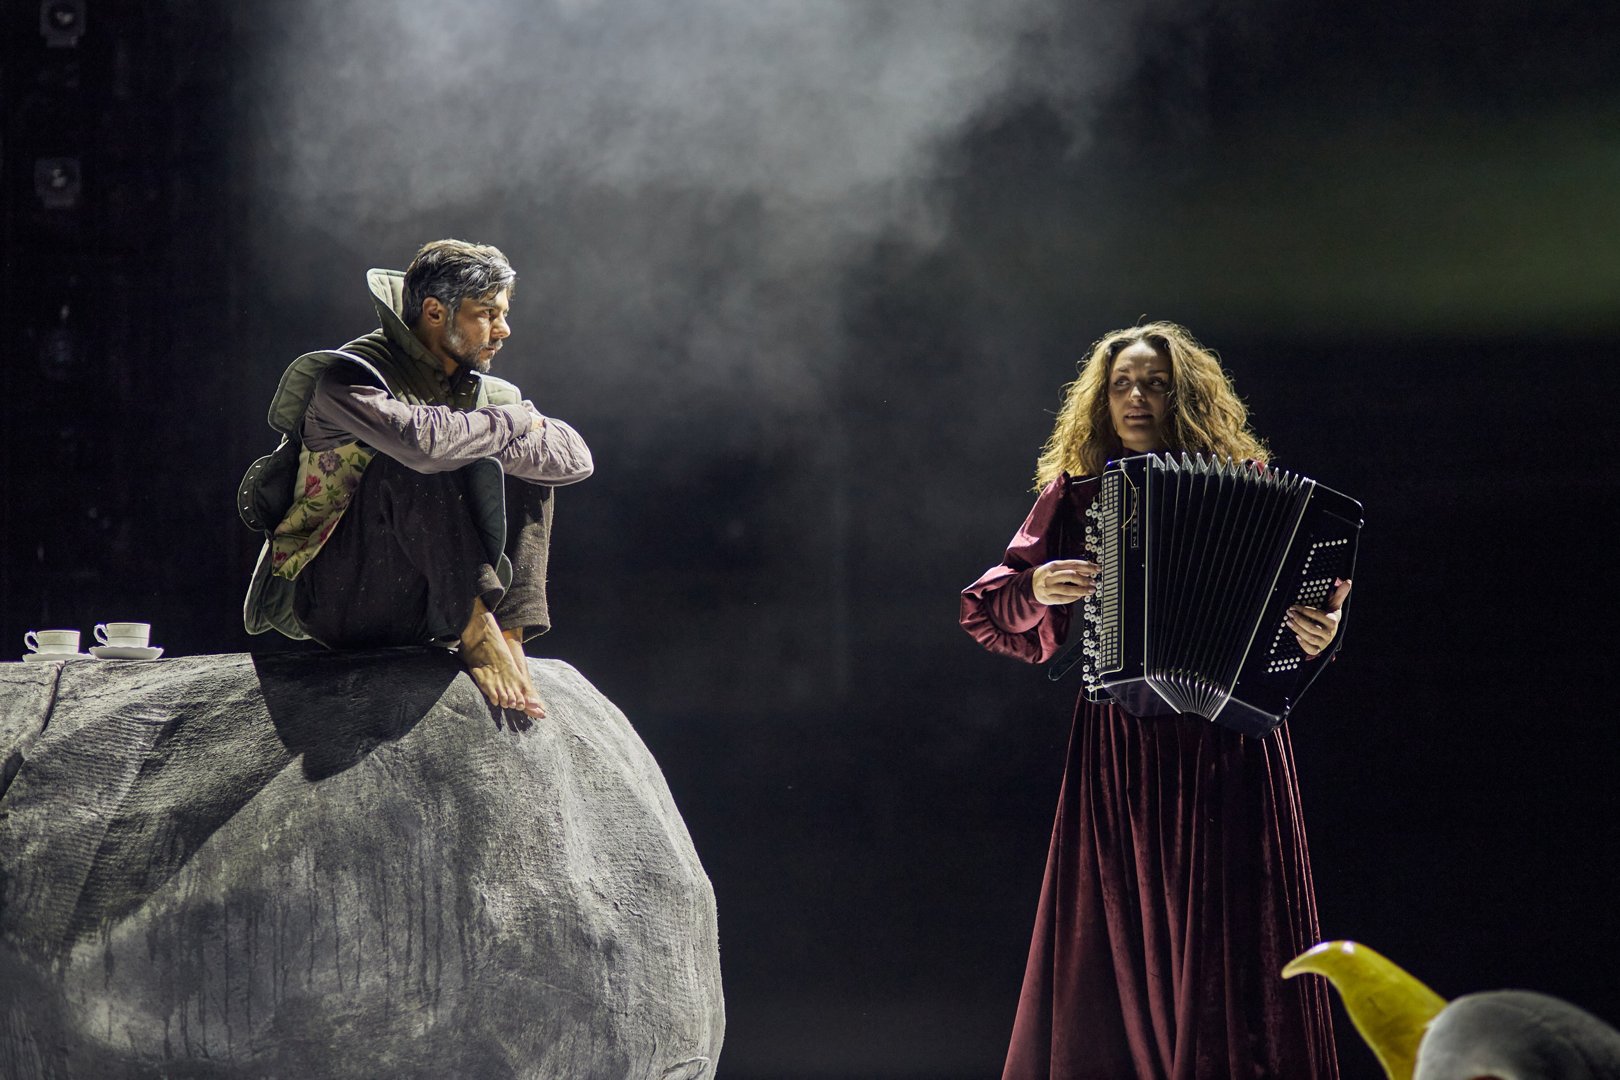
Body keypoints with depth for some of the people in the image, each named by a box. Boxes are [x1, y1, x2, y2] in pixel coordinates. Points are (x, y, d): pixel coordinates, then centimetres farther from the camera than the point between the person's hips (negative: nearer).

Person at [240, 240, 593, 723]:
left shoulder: (485, 392, 9)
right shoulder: (348, 377, -13)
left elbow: (575, 457, -4)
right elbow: (422, 438, -34)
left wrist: (478, 443, -16)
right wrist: (514, 421, -17)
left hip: (412, 608, 7)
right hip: (326, 598, -7)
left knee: (526, 462, -2)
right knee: (415, 464, -28)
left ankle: (508, 633, -17)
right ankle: (474, 629, -30)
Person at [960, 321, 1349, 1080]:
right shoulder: (1075, 493, 9)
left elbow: (1305, 594, 0)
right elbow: (990, 612, 8)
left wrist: (1316, 632, -22)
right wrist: (1038, 590, -12)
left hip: (1227, 747, -2)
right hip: (1118, 753, 2)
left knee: (1229, 940, -3)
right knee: (1117, 942, 2)